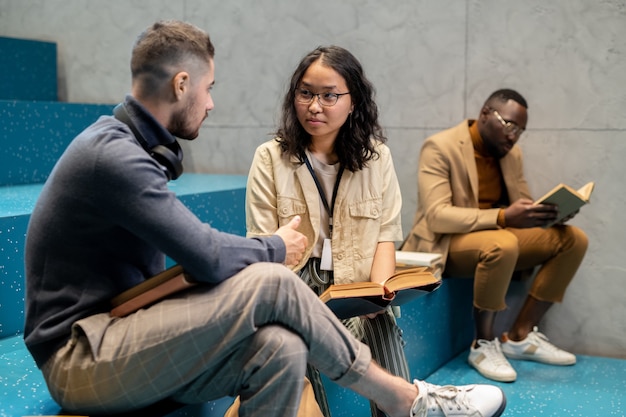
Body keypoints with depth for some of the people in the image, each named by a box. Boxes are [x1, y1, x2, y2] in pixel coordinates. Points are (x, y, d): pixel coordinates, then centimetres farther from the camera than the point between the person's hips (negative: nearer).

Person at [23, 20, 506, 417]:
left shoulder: (135, 148, 13)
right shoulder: (112, 154, -19)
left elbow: (189, 255, 12)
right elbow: (208, 255, -25)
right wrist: (277, 249, -5)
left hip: (127, 341, 9)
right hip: (82, 358, -9)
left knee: (280, 348, -18)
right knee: (272, 283, -21)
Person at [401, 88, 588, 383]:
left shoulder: (511, 154, 9)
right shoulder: (440, 147, -15)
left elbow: (523, 205, 12)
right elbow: (436, 216, -25)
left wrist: (550, 211, -14)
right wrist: (502, 217, -36)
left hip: (498, 236, 8)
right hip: (444, 243, -8)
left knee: (573, 238, -8)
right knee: (502, 243, -38)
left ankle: (520, 336, -6)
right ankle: (483, 344, -18)